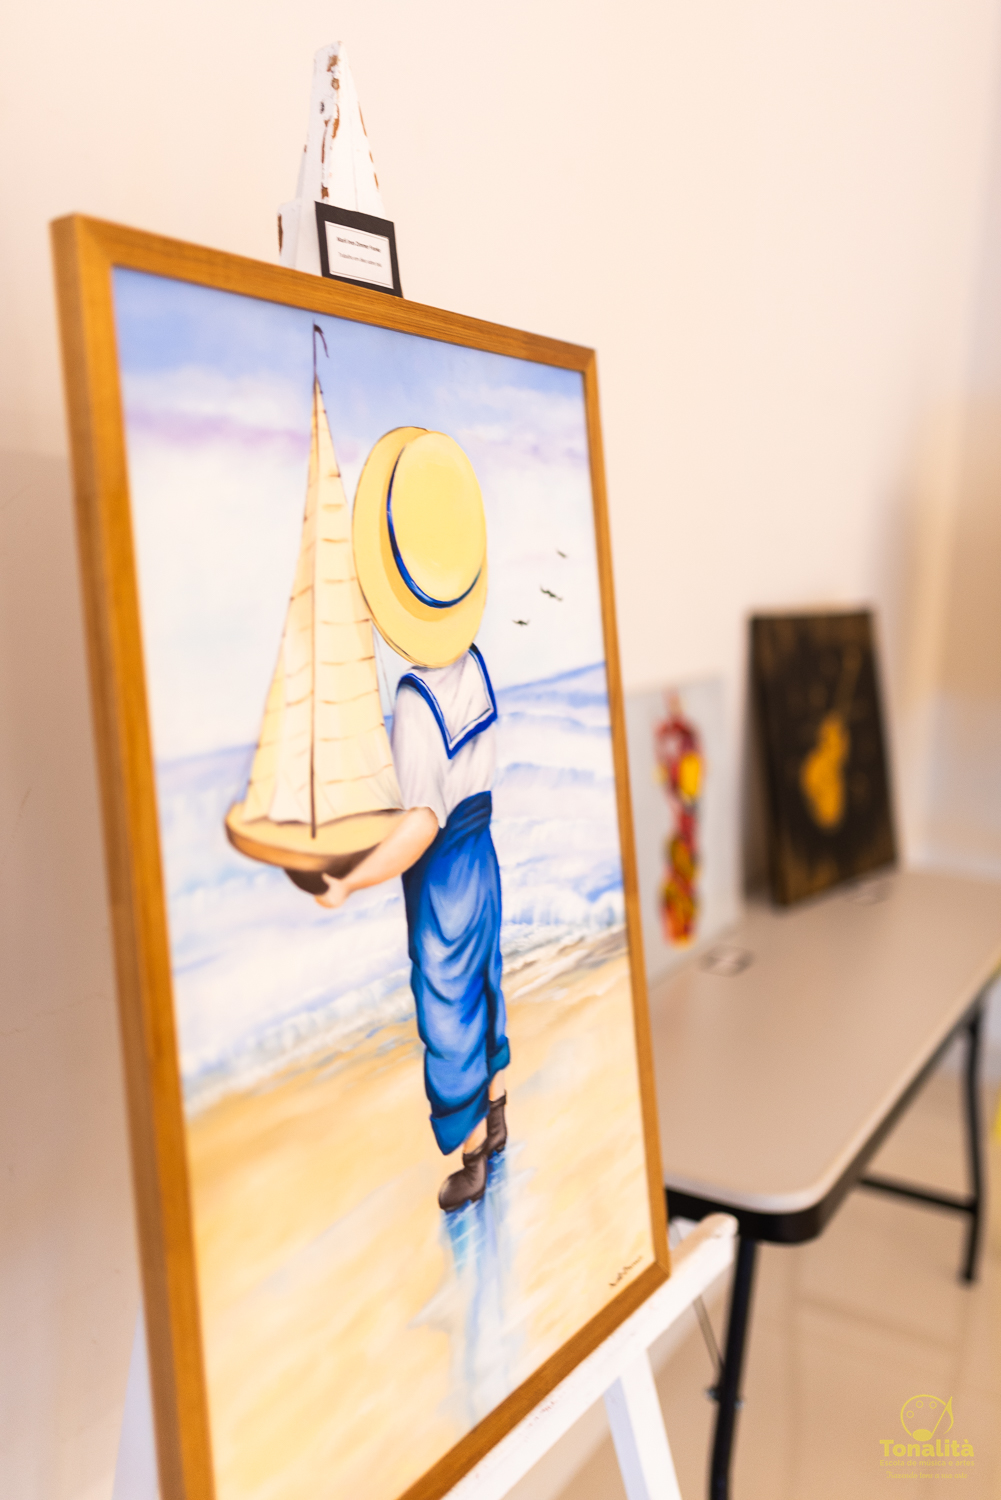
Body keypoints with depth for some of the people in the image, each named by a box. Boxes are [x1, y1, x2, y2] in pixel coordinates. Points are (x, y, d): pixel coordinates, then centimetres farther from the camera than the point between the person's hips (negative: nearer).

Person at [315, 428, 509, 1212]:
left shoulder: (415, 699, -27)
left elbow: (421, 823, -33)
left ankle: (469, 1163, 25)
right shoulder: (476, 665, -4)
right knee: (486, 983, 23)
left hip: (440, 875, -7)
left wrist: (348, 884, -33)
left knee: (449, 1012, 8)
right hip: (483, 851, 8)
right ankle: (497, 1115, 43)